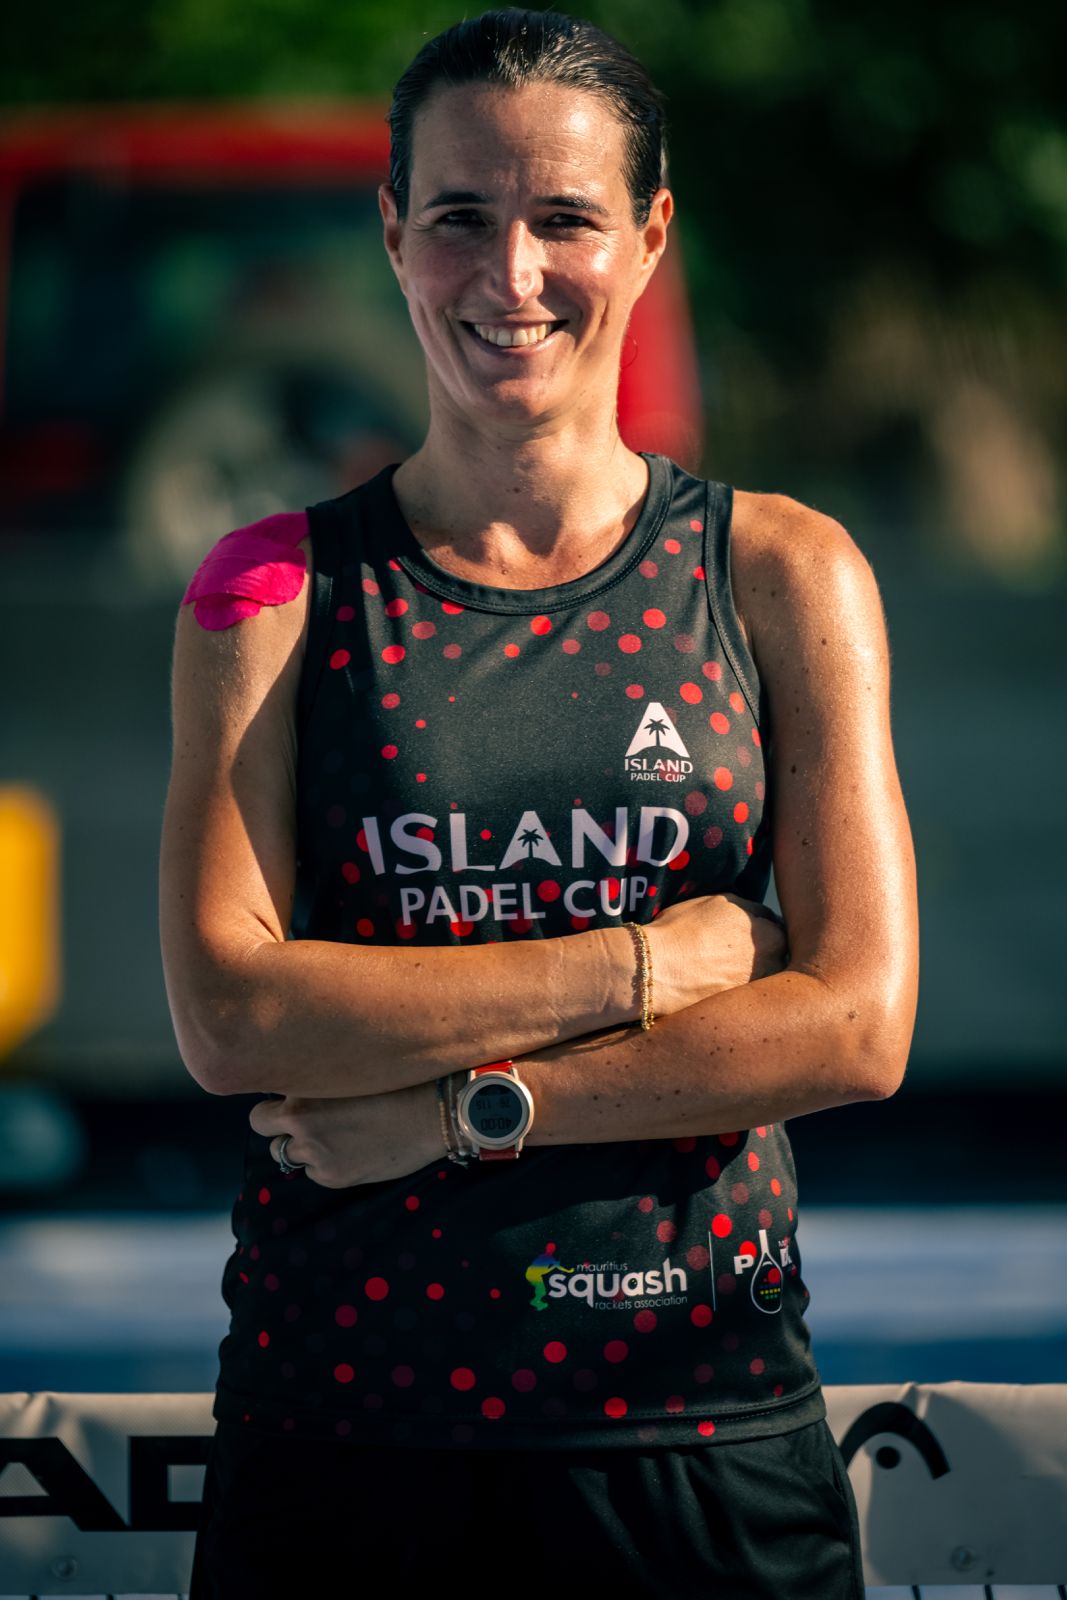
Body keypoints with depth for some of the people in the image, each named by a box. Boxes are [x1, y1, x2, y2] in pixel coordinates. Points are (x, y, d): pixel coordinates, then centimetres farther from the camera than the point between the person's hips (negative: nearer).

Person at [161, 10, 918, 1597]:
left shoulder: (784, 576, 4)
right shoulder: (276, 591, 3)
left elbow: (857, 1025, -4)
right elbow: (228, 1016, -9)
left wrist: (469, 1106, -11)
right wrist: (645, 963, -12)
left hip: (694, 1423, 0)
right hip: (341, 1406, 0)